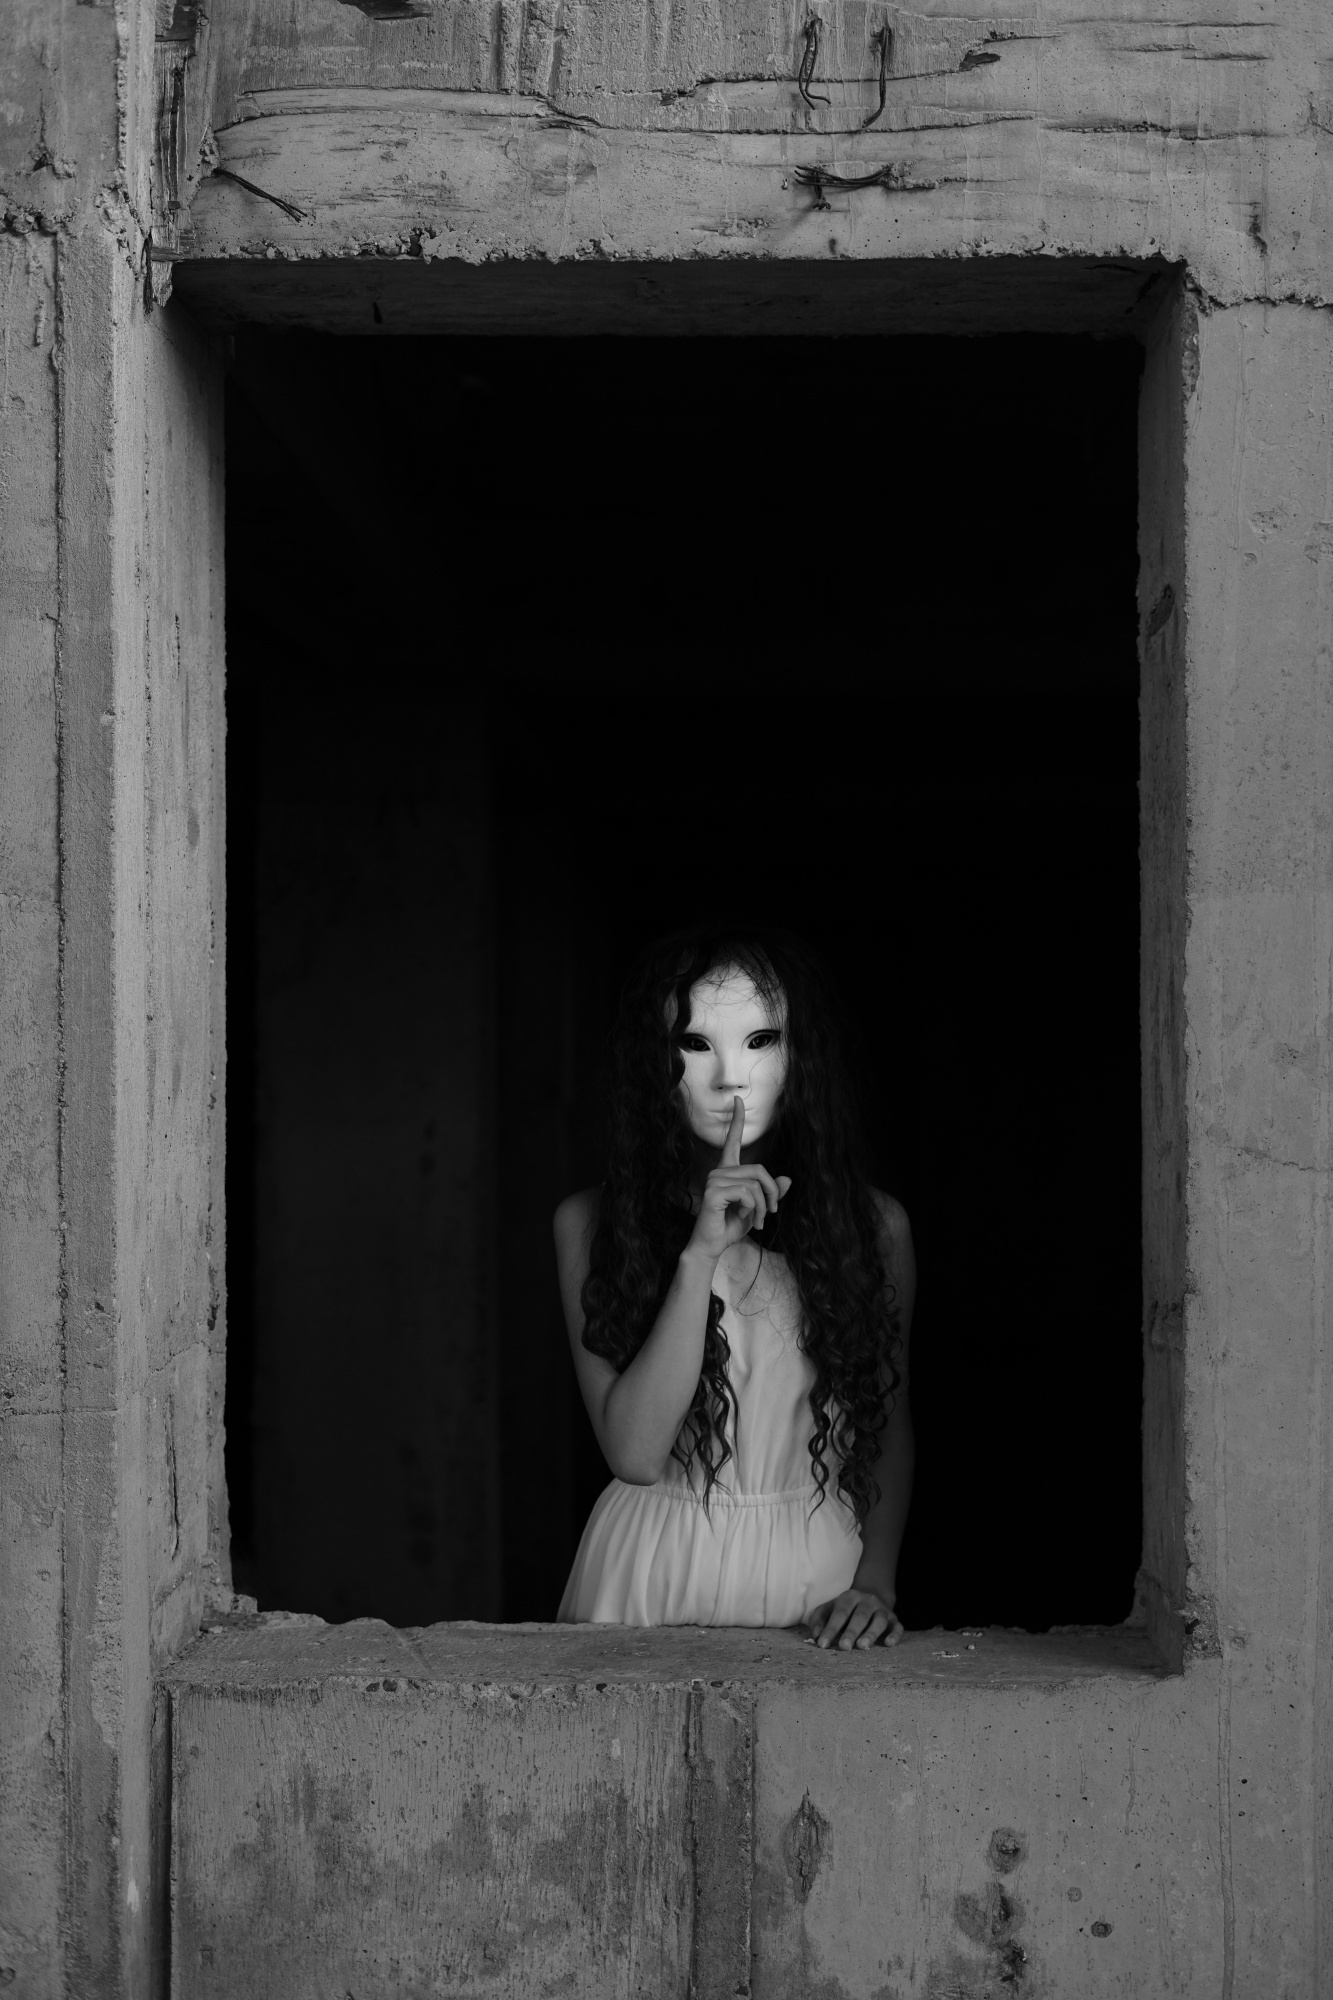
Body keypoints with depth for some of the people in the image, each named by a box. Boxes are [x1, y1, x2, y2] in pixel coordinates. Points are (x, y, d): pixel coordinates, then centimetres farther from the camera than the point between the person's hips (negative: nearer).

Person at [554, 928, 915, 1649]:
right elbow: (635, 1453, -9)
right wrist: (701, 1255, -15)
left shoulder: (873, 1224, 4)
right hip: (653, 1582, 0)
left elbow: (889, 1427, 12)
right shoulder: (590, 1223, 0)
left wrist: (875, 1581, -3)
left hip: (820, 1579, 1)